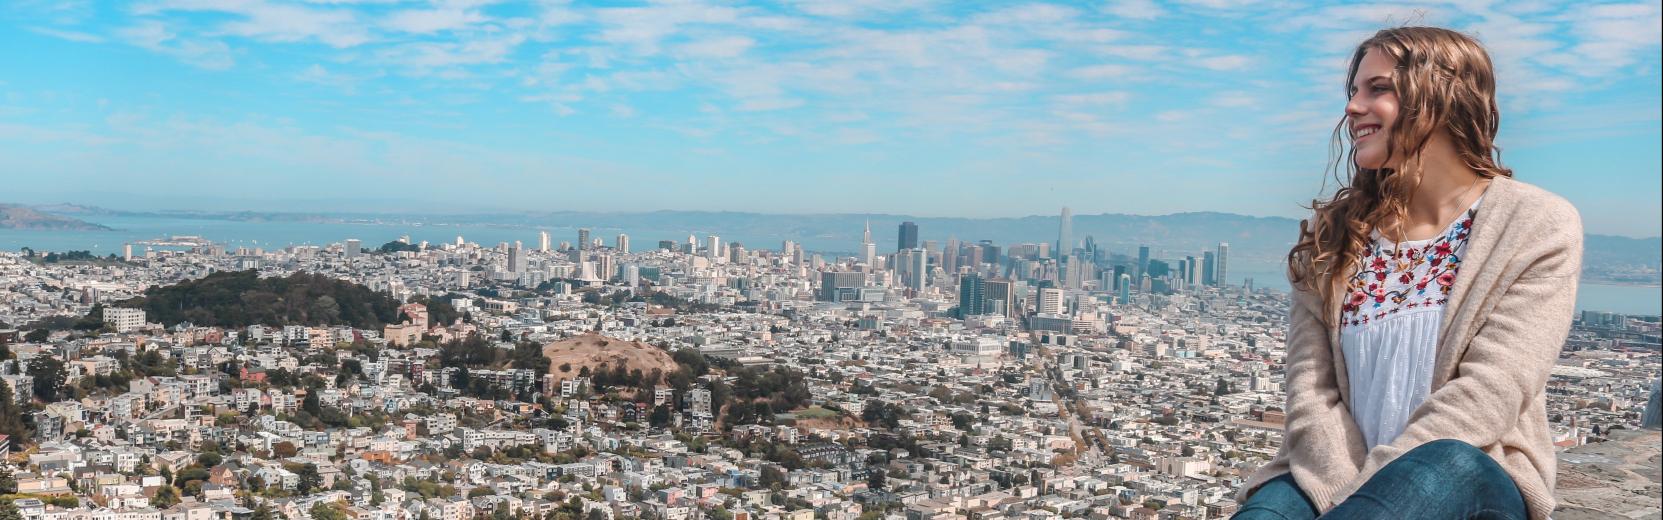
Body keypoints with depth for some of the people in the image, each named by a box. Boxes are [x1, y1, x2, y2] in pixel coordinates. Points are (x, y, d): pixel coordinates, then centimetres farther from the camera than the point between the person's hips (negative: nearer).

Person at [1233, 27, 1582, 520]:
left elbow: (1488, 393, -12)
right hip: (1334, 480, 1)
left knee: (1451, 465, -36)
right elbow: (1311, 389, 0)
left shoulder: (1537, 226, -1)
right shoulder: (1333, 235, 9)